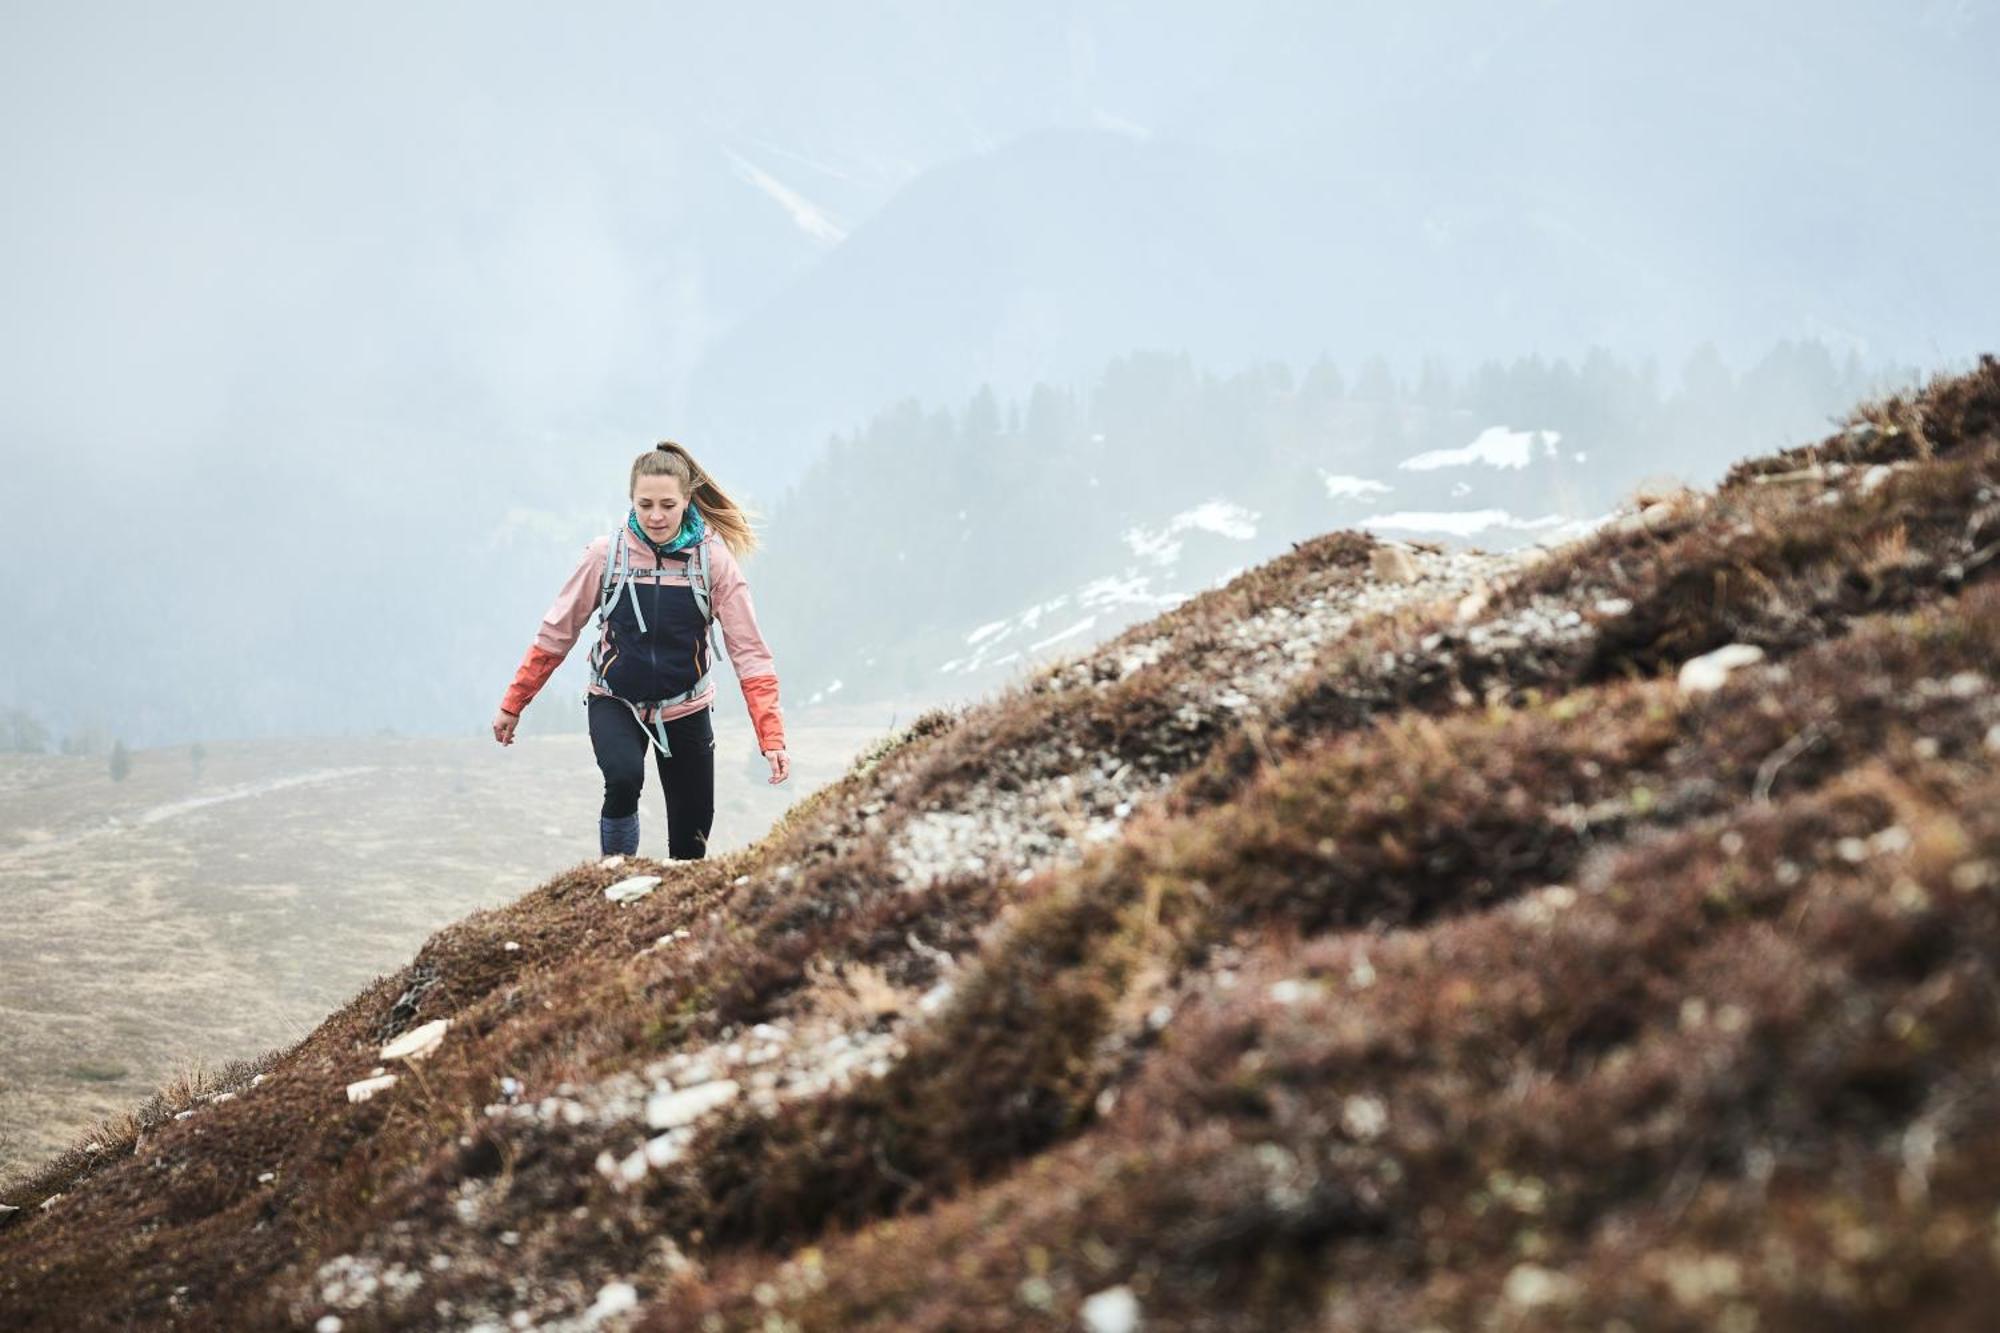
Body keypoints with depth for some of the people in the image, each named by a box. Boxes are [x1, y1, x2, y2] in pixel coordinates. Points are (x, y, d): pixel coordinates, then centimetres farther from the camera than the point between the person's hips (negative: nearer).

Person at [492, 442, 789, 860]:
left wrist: (772, 739, -22)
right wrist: (513, 705, 1)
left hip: (685, 710, 1)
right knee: (623, 778, -32)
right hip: (614, 703, -1)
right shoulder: (607, 554, -11)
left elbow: (749, 652, -13)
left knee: (690, 846, 4)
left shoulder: (714, 559, -12)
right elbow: (556, 634, -1)